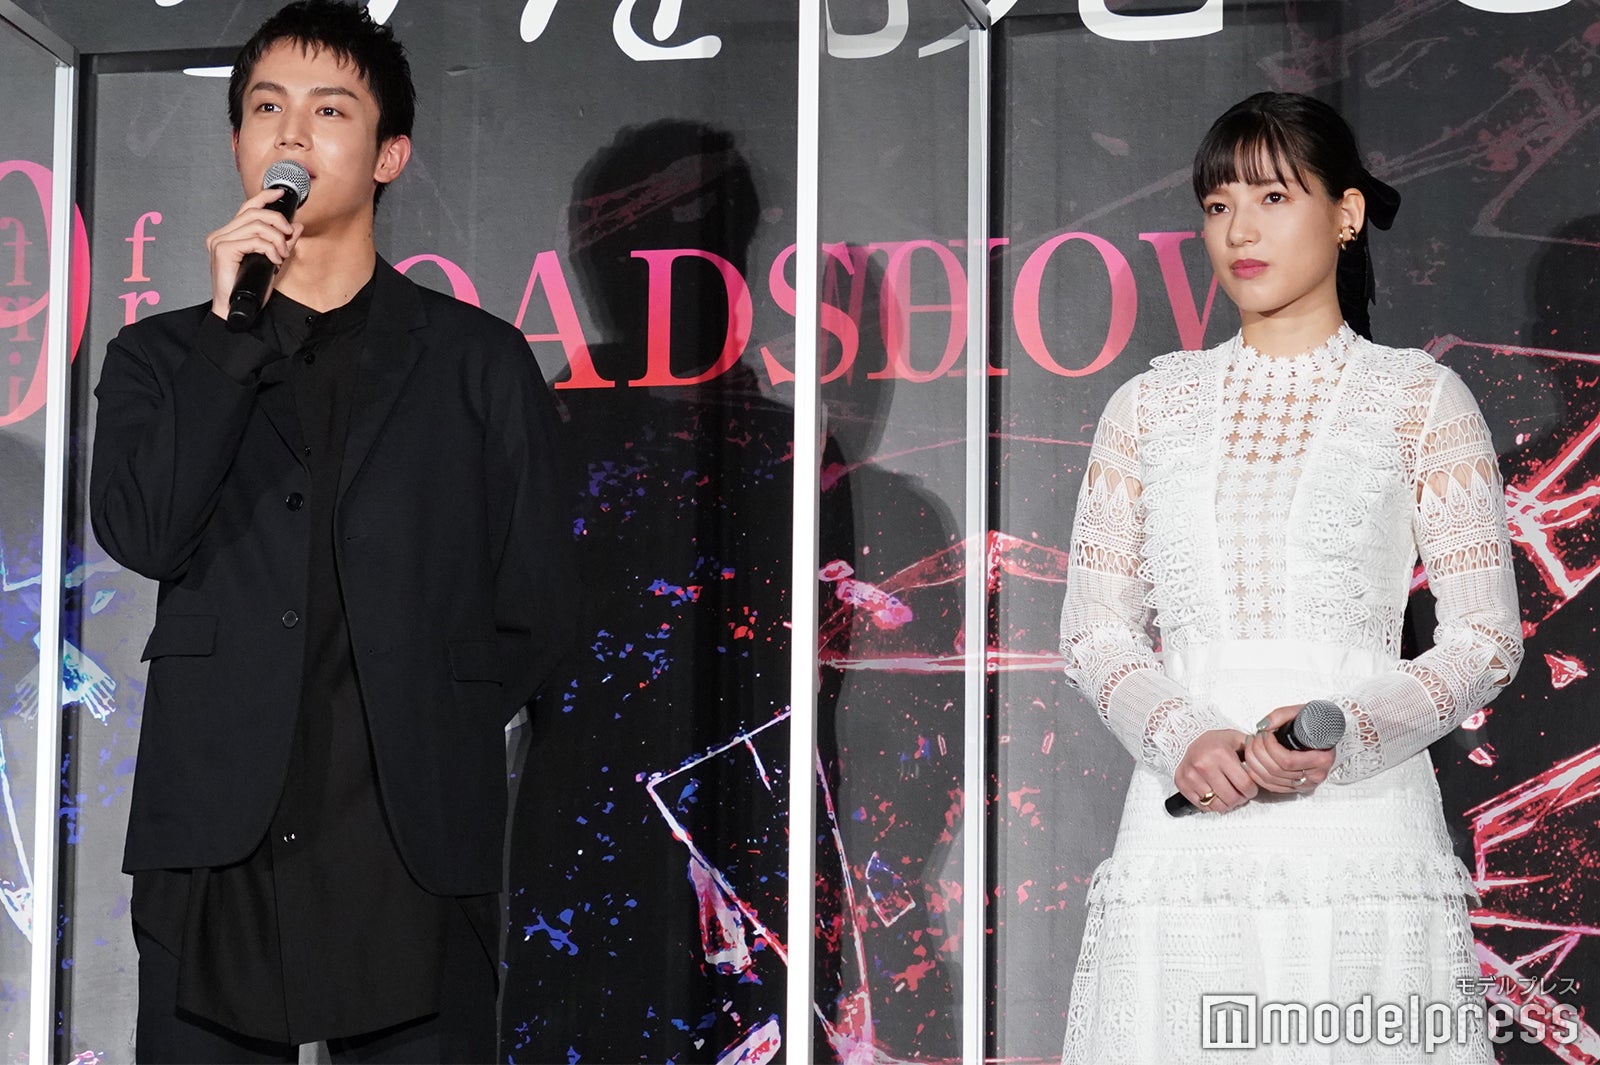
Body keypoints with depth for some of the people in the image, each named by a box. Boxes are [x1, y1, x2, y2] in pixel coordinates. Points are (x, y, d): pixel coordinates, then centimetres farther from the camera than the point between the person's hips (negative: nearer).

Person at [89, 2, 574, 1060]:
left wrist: (428, 737, 1)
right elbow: (140, 533, -5)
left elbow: (535, 605, 10)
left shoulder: (481, 362, 11)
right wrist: (234, 330, -7)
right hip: (218, 848, 1)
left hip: (415, 854, -1)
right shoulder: (161, 357, 14)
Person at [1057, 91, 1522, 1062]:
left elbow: (1486, 638, 1)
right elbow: (1096, 630, 9)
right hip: (1184, 828, 2)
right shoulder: (1149, 407, 11)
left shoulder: (1421, 399, 5)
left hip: (1361, 826, -2)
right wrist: (1182, 740, -10)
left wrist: (1348, 737, -15)